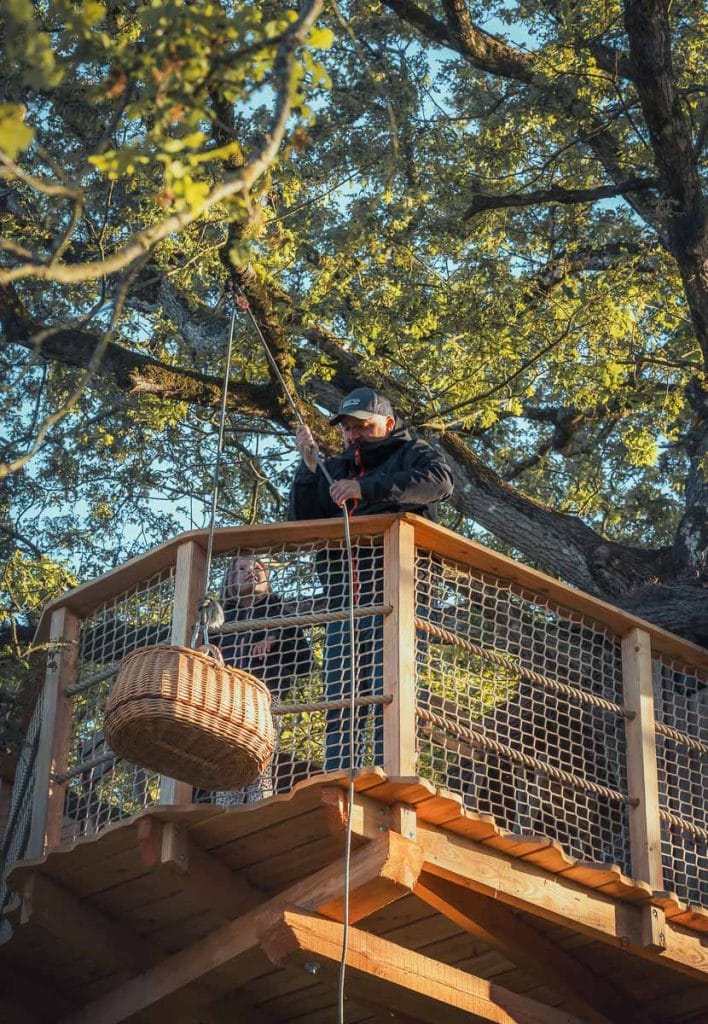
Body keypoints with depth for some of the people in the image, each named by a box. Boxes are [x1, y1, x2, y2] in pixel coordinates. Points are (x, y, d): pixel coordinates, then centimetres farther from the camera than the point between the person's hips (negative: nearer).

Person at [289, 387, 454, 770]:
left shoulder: (411, 454, 14)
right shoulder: (336, 469, 29)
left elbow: (439, 481, -10)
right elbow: (302, 521, 18)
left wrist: (367, 488, -16)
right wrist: (309, 467, 5)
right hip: (344, 603, 5)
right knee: (340, 705, -2)